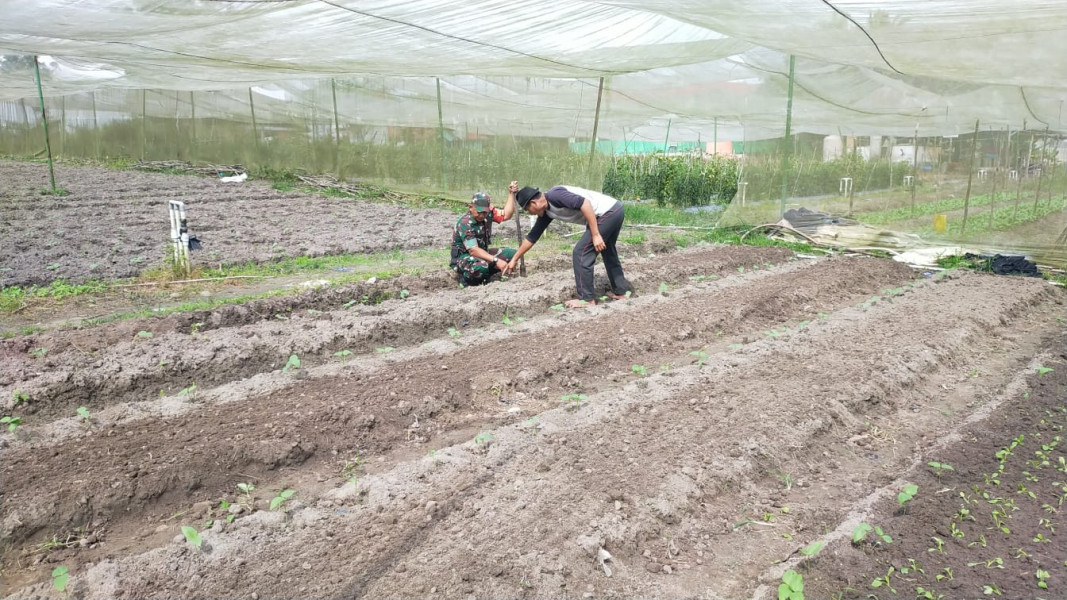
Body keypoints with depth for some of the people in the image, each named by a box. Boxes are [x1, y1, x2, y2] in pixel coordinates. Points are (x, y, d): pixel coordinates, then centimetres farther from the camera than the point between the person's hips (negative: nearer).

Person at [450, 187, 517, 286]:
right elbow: (473, 250, -33)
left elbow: (506, 215, -5)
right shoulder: (464, 223, -26)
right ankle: (466, 280, -7)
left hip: (482, 253, 8)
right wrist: (496, 260, -41)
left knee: (512, 254, -8)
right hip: (463, 257, -8)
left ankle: (484, 276, 3)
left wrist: (511, 194, -13)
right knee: (481, 266, -41)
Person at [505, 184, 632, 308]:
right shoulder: (546, 211, 14)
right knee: (607, 251, 27)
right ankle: (620, 291, 37)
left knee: (581, 253, -4)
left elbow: (585, 203, -25)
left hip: (608, 212, -10)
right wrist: (514, 259, 29)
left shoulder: (554, 195, -15)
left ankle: (587, 299, 3)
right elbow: (533, 236, 23)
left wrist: (595, 235, -23)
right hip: (615, 211, 10)